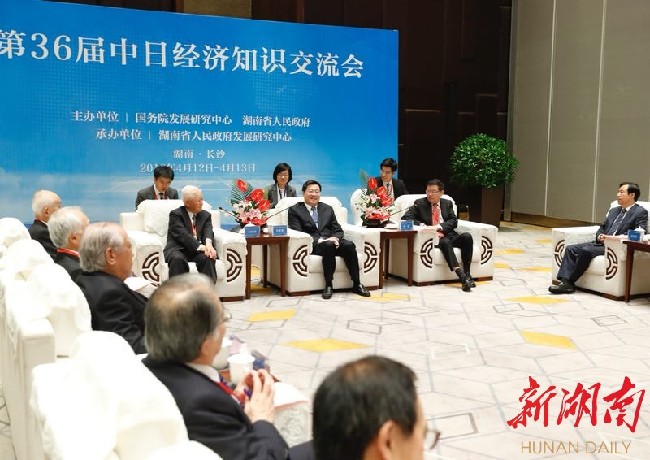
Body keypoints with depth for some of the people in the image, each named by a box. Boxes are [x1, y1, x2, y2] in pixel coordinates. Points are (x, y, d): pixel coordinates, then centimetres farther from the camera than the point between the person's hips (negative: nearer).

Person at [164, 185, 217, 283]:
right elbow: (182, 234, -14)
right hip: (178, 249, -3)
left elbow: (208, 231, -2)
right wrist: (200, 246, -29)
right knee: (178, 259, -36)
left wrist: (208, 243, -28)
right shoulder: (176, 214, 1)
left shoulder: (206, 215, 16)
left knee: (208, 257, -29)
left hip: (198, 250, 3)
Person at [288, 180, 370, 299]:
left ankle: (356, 284, -22)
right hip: (313, 245, -4)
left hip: (332, 241, 4)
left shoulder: (327, 209, 22)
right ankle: (328, 285, -28)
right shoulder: (295, 210, 9)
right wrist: (320, 240, -17)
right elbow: (297, 233, -4)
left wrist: (335, 238, -9)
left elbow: (338, 230, 17)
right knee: (329, 245, -37)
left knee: (349, 245, -28)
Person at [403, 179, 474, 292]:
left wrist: (439, 226, -12)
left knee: (467, 236, -25)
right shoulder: (419, 203, 9)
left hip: (448, 235, 4)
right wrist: (421, 225, -16)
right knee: (445, 242, -36)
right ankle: (461, 276, -45)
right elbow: (405, 218, 0)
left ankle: (467, 274, -25)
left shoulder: (447, 203, 17)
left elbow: (454, 221, 7)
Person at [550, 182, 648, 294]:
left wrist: (615, 238, -21)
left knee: (586, 250, -29)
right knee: (570, 249, -12)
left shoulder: (641, 212, 2)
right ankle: (565, 281, -21)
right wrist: (600, 236, 0)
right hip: (601, 243, 8)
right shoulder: (614, 211, 25)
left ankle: (569, 282, -20)